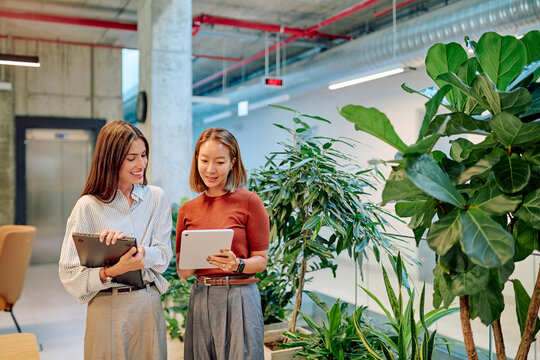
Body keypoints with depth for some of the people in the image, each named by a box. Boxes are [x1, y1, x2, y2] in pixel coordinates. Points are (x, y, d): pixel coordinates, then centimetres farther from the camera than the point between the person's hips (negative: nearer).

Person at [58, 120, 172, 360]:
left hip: (149, 306, 3)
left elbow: (163, 256, -3)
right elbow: (70, 273, -11)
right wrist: (114, 271, -27)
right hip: (107, 310, -3)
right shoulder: (88, 206, -8)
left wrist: (135, 248, -22)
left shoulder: (156, 198, 2)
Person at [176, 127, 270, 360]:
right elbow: (182, 273, 9)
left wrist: (237, 264, -22)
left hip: (238, 299, -4)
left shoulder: (248, 201, -5)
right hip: (201, 299, 4)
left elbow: (261, 261, -2)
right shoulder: (187, 210, 7)